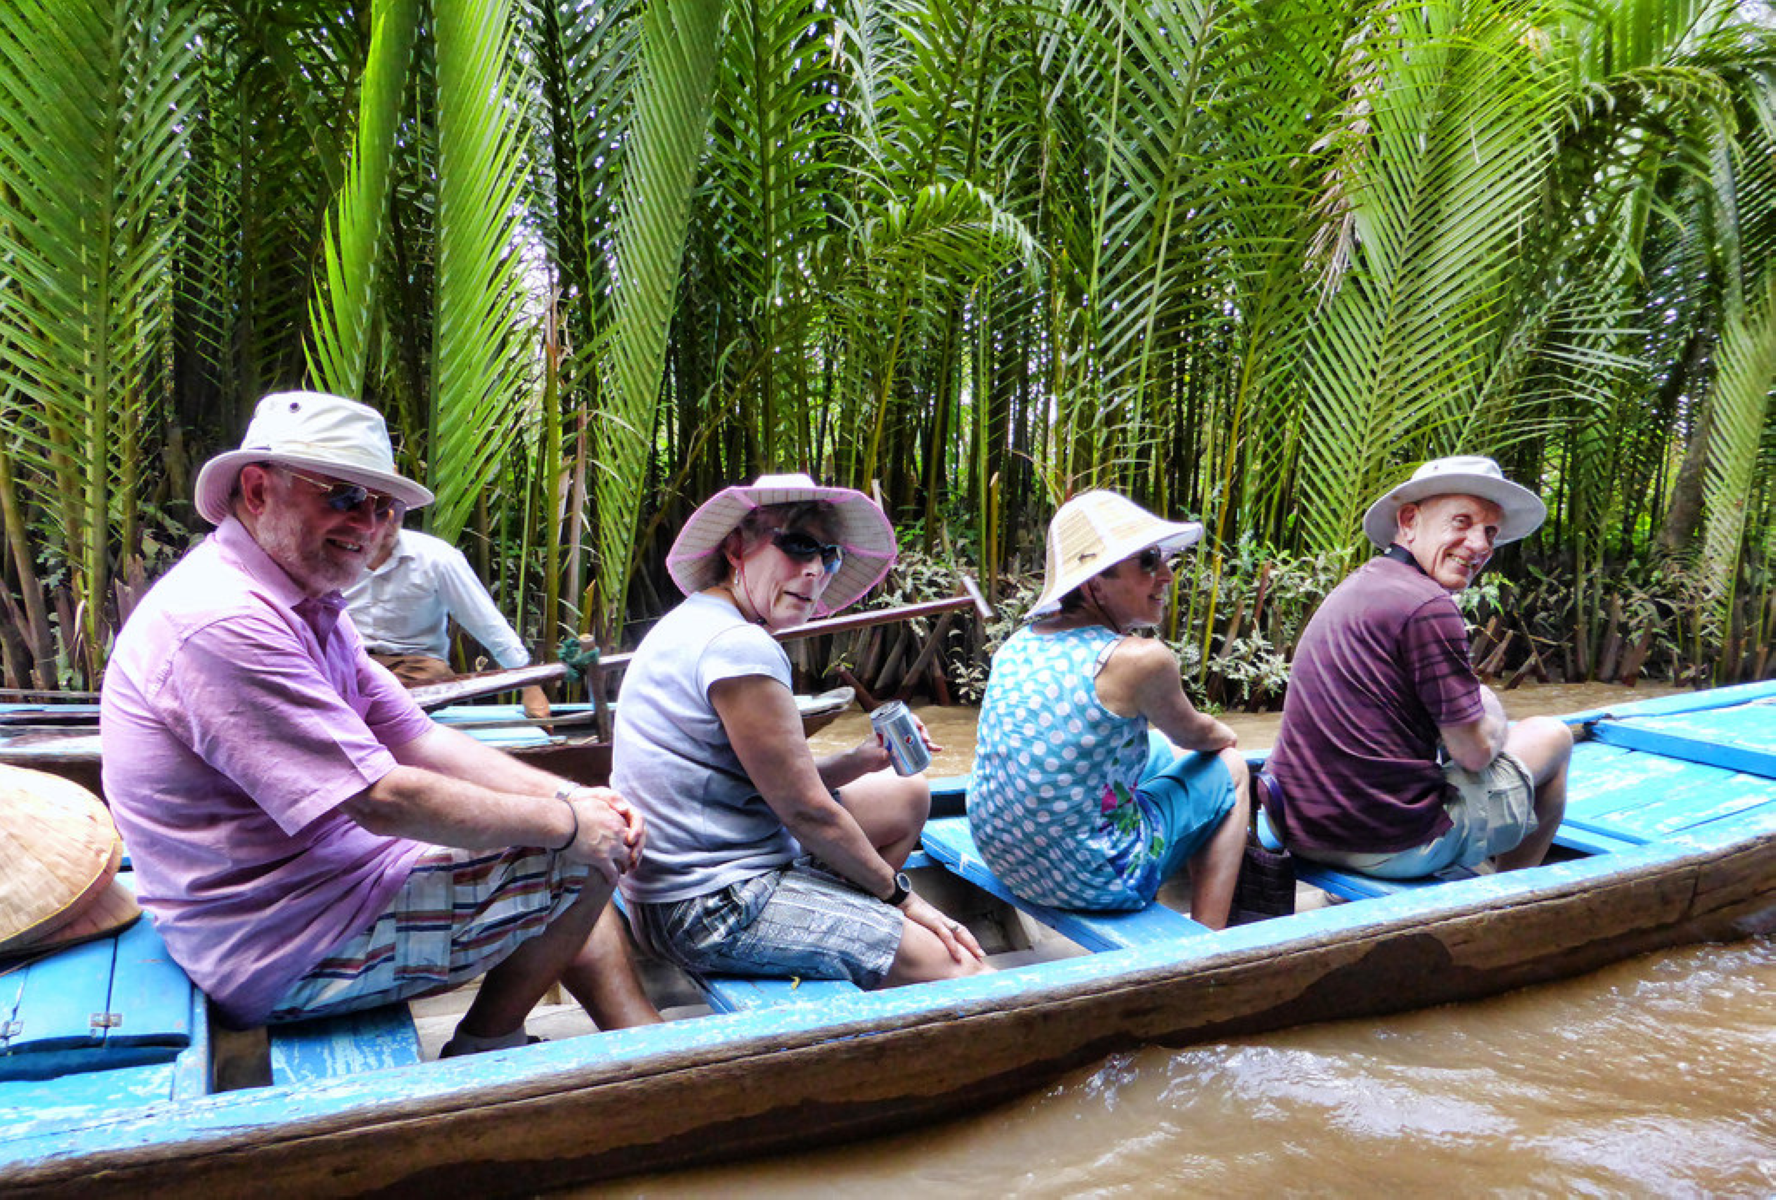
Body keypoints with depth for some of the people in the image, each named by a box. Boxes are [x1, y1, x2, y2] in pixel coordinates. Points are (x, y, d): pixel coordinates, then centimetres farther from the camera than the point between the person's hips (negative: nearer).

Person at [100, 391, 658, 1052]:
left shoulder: (307, 607, 10)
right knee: (585, 860, -10)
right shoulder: (225, 623, -25)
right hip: (288, 959, -10)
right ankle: (484, 1053, 11)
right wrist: (565, 821, -17)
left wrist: (572, 795, -4)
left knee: (596, 833, 12)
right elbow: (384, 799, -27)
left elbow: (421, 739, 8)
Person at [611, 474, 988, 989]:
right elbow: (806, 811, -16)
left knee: (908, 793, 20)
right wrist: (899, 893, -5)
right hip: (713, 908, -11)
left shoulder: (699, 625, 13)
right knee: (963, 971, -17)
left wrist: (859, 761, 3)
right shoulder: (740, 647, -20)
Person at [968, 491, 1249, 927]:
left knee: (1164, 750, 27)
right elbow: (1194, 733, 3)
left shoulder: (1019, 643, 1)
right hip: (1090, 882, -7)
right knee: (1229, 769, 14)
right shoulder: (1139, 659, -20)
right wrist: (1225, 737, 25)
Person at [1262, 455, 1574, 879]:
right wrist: (1492, 711, 10)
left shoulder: (1357, 586, 11)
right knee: (1550, 735, 16)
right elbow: (1476, 751, -11)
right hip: (1394, 849, -8)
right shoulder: (1428, 607, -18)